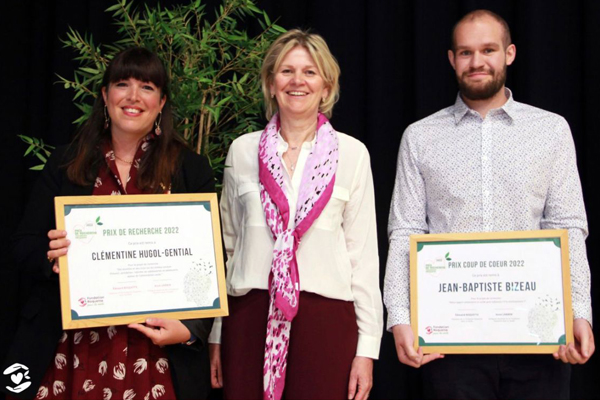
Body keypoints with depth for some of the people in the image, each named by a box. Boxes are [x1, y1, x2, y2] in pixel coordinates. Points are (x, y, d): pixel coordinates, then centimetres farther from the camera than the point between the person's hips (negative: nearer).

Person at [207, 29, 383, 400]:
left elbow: (363, 253, 2)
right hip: (251, 320, 2)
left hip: (326, 320, -1)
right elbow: (226, 246, 12)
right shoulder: (243, 150, 7)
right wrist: (216, 336, 10)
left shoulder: (352, 154, 2)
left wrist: (368, 347, -2)